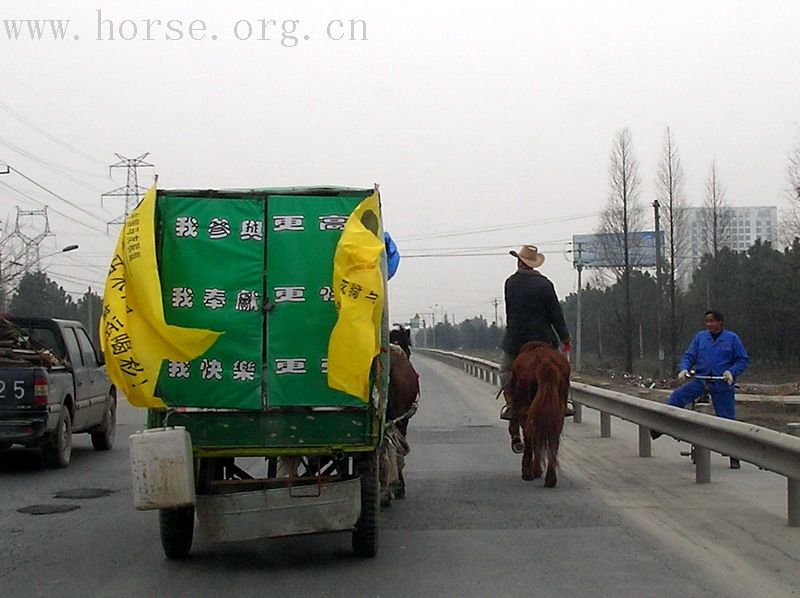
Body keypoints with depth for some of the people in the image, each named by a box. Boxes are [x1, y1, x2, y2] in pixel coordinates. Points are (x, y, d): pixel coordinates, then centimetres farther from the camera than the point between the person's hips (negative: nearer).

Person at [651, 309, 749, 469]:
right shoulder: (700, 337, 9)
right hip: (700, 380, 2)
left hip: (722, 385, -2)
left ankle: (734, 457, 10)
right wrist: (684, 368, -11)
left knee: (727, 419, 0)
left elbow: (743, 360, 3)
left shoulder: (732, 338, 2)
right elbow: (689, 356, 10)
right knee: (677, 396, -21)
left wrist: (731, 372, -15)